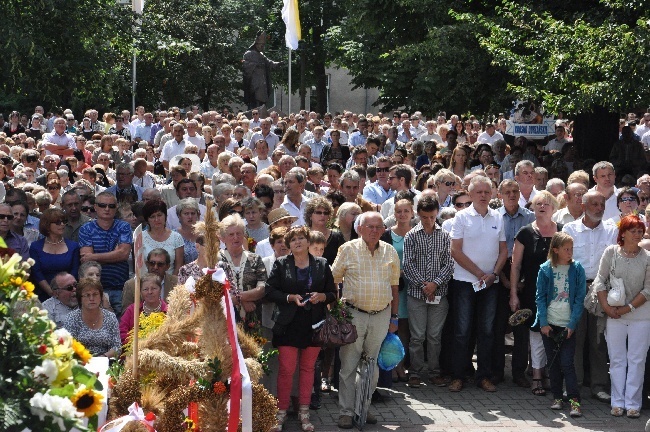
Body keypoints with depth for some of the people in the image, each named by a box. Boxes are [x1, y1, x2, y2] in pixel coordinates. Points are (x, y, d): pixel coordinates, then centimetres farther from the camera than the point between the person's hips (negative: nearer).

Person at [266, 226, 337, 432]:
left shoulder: (322, 265, 7)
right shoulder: (281, 264, 2)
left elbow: (333, 293, 10)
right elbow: (270, 291, -2)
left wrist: (322, 296, -11)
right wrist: (290, 297, -15)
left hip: (314, 324, 2)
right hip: (289, 324, -2)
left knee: (308, 368, 9)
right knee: (286, 369, -2)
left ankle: (304, 413, 17)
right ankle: (281, 412, 7)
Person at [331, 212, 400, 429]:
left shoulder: (390, 252, 6)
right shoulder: (348, 250, -3)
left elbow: (394, 287, 12)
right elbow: (334, 280, 3)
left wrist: (394, 317, 12)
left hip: (381, 315, 3)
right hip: (354, 313, -3)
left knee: (373, 365, 10)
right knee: (348, 365, -1)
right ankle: (346, 411, 7)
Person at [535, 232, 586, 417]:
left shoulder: (577, 269, -1)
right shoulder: (545, 269, 1)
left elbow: (579, 299, -1)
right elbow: (540, 297, 3)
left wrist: (572, 324, -8)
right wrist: (543, 322, -5)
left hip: (568, 324, -2)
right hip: (549, 324, 2)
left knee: (566, 362, -8)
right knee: (553, 362, 8)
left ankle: (574, 400, -5)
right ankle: (557, 397, 17)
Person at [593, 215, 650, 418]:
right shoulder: (611, 252, -2)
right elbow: (600, 281, 0)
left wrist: (628, 308, -10)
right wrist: (607, 307, -9)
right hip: (614, 315, 0)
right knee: (617, 360, 6)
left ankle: (633, 403, 9)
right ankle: (618, 402, 13)